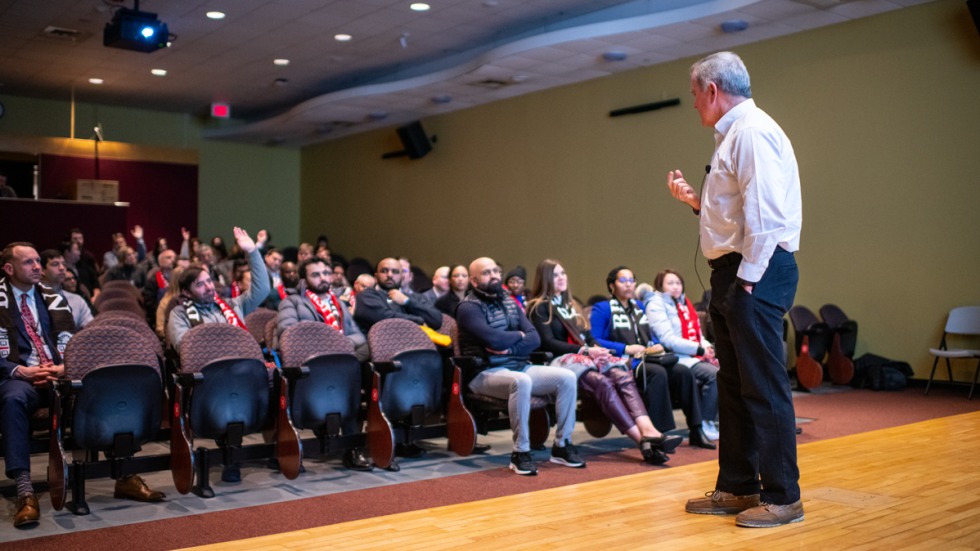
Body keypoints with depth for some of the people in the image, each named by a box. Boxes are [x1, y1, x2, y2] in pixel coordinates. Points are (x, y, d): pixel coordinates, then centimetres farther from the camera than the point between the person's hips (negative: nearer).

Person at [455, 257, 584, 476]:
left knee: (567, 377, -11)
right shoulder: (468, 308, -5)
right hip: (486, 372, -7)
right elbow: (494, 339, -20)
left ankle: (562, 445, -3)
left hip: (519, 366, 7)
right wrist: (518, 335, -1)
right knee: (521, 381, -38)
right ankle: (520, 452, -26)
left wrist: (510, 348, -13)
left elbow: (534, 338, 6)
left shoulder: (510, 303, 16)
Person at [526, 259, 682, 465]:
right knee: (602, 383, -35)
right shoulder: (538, 307, 7)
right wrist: (585, 351, -14)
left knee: (623, 377, -26)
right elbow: (548, 343, -6)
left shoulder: (569, 304, 29)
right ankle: (642, 440, -43)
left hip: (584, 356, 6)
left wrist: (596, 348, -1)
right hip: (561, 360, -6)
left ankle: (648, 431, -46)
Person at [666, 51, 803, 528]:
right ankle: (737, 488, 24)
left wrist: (747, 278, -20)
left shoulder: (751, 132, -12)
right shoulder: (732, 135, 20)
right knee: (733, 386, 14)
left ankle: (781, 497, 5)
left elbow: (763, 212, -20)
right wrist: (693, 199, 17)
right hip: (733, 273, 11)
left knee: (764, 387, -5)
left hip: (755, 274, -11)